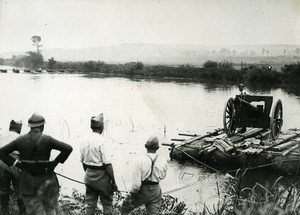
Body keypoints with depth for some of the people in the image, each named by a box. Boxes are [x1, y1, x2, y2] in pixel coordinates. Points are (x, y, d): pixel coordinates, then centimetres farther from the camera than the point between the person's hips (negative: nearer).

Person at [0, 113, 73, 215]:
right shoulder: (47, 139, -11)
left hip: (27, 182, 2)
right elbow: (68, 149, -18)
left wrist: (15, 163, 1)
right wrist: (55, 163, -9)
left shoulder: (21, 140, 0)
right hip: (45, 179, -2)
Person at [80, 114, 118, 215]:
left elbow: (83, 162, 11)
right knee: (107, 205, 7)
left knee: (90, 204, 14)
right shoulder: (101, 141, -18)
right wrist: (113, 182, -13)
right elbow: (107, 164, -19)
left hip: (89, 176, 6)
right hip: (101, 176, -6)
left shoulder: (85, 142, 3)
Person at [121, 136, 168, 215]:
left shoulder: (140, 161, -21)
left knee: (125, 208, 21)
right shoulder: (163, 161, -9)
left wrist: (132, 195, -7)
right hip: (155, 191, 3)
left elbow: (136, 184, -21)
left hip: (142, 191, -3)